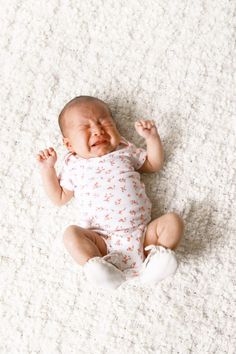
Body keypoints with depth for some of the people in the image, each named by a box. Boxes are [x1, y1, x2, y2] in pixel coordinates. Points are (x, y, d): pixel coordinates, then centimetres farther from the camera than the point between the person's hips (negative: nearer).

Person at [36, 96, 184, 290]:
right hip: (103, 242, -1)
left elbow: (154, 164, 26)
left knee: (173, 220, -17)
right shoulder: (73, 165, 15)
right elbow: (59, 197, 19)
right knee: (72, 233, -26)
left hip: (142, 233, 2)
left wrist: (152, 137, 12)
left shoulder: (125, 151, 18)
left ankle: (154, 260, -28)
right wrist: (47, 169, 9)